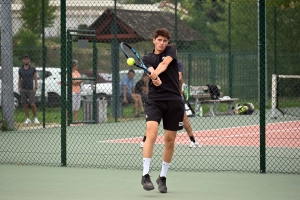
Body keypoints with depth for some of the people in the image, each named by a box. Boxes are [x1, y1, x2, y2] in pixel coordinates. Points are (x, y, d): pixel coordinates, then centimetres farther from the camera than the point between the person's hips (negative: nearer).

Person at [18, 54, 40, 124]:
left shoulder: (32, 69, 4)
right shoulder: (20, 69, 9)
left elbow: (35, 78, 7)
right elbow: (19, 79, 16)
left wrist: (35, 87, -2)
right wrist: (19, 87, 5)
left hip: (31, 89, -2)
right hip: (23, 89, 2)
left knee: (32, 104, -8)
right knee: (25, 105, 2)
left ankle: (35, 118, 6)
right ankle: (27, 119, 9)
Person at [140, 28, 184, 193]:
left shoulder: (170, 52, 8)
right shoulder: (147, 59, 9)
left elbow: (165, 63, -15)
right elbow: (151, 72, -12)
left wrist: (155, 73, -34)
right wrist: (155, 79, -35)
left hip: (174, 101, 1)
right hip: (155, 100, -1)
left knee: (169, 140, 5)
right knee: (151, 134, -21)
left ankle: (163, 177, 19)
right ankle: (145, 175, -21)